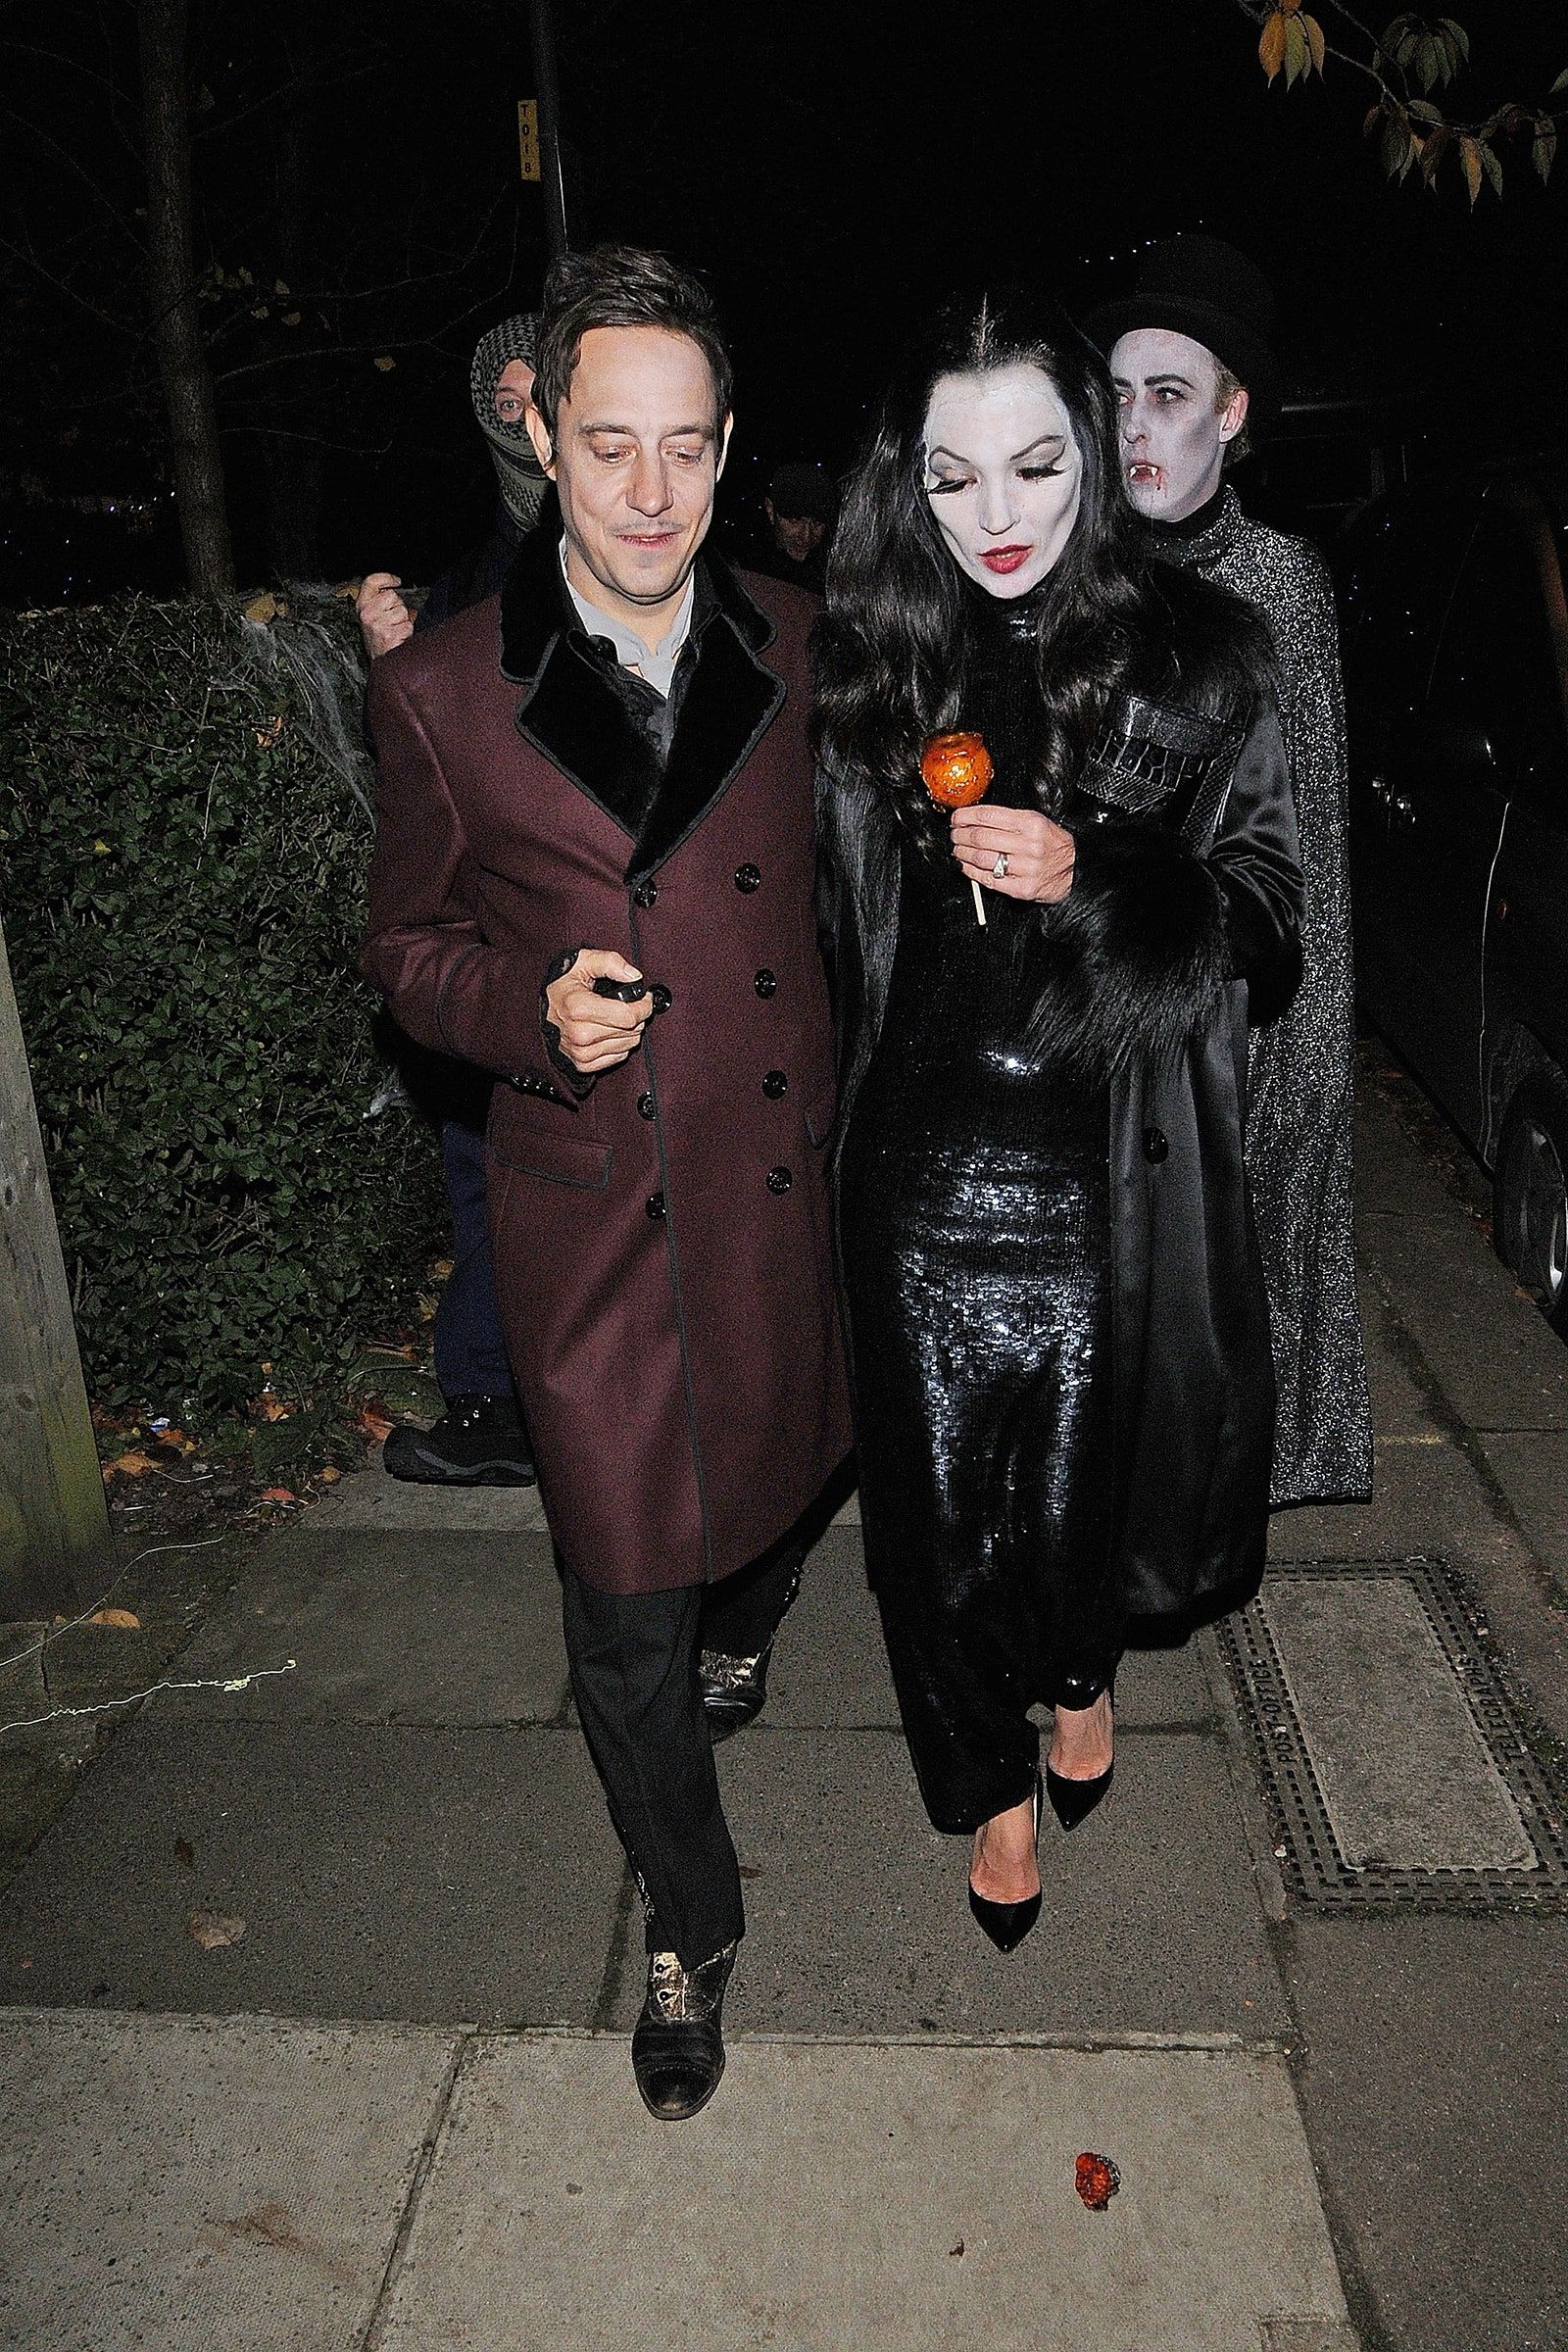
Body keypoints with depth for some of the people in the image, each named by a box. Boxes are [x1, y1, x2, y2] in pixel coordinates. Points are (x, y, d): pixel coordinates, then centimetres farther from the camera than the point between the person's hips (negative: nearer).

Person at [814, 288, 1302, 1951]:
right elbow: (829, 929, 11)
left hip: (1109, 1159, -1)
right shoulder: (870, 664, 4)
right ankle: (991, 1779, 35)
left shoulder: (1195, 659, -2)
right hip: (921, 1159, 2)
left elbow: (1261, 915, -3)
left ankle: (1084, 1670, 47)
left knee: (1083, 1468, 10)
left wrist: (1089, 874, -19)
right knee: (938, 1491, 8)